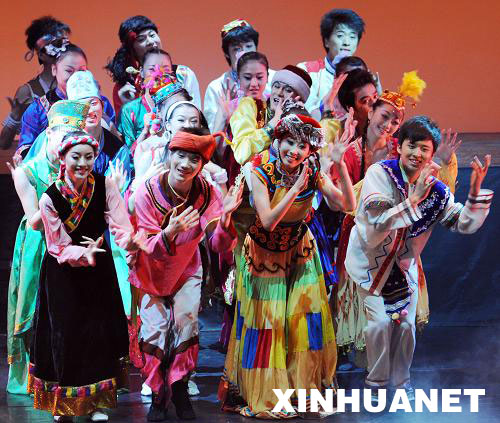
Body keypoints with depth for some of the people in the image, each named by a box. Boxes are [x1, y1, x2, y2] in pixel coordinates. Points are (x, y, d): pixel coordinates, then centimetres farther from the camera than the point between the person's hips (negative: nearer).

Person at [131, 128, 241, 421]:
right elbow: (151, 249, -27)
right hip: (153, 271, -1)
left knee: (186, 320, -10)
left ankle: (180, 390, 11)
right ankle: (159, 396, 14)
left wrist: (224, 218, -45)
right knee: (155, 328, -6)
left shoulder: (206, 192, -21)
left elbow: (220, 245, -24)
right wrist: (169, 232, -49)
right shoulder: (148, 191, -28)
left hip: (187, 269, 1)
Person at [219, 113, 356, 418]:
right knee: (265, 322, 2)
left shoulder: (313, 173, -14)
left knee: (305, 318, 3)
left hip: (299, 250, 3)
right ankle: (262, 391, 17)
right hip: (264, 253, -3)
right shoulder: (261, 174, -22)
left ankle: (304, 384, 23)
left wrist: (341, 166, -33)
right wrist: (295, 188, -36)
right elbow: (268, 221, -32)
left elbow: (349, 205, -23)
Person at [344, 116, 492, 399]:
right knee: (381, 322, -10)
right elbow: (378, 223, -32)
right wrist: (415, 198, -39)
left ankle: (401, 379, 27)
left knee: (406, 323, 3)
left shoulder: (436, 189, -10)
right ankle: (376, 382, 11)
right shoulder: (380, 174, -22)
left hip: (404, 263, 4)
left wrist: (476, 191, -24)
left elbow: (465, 224, -9)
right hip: (370, 258, -3)